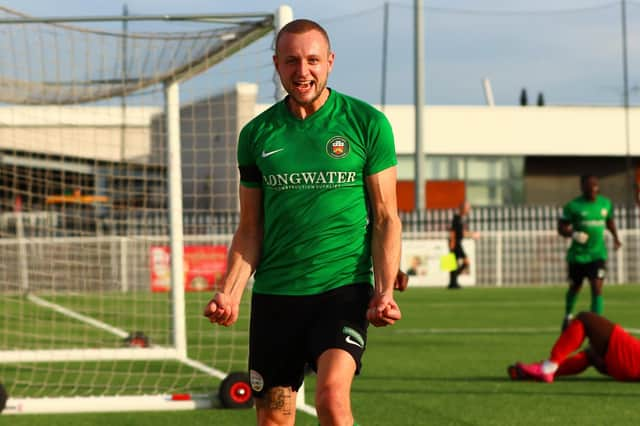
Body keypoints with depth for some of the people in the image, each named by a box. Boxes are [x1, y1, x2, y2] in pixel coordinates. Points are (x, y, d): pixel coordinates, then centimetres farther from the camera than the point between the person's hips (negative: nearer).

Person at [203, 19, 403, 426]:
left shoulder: (368, 124, 0)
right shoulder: (257, 134, 7)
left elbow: (385, 217, 2)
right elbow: (251, 228, 12)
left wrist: (385, 290, -10)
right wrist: (230, 292, -2)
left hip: (344, 288, -3)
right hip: (274, 296, 3)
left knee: (332, 393, -24)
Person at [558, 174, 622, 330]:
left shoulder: (605, 203, 3)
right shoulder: (573, 206, -9)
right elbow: (561, 228, -5)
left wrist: (615, 237, 11)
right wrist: (573, 234, -24)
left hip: (598, 254, 1)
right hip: (577, 255, -1)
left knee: (597, 289, -14)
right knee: (575, 288, 17)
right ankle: (568, 315, 46)